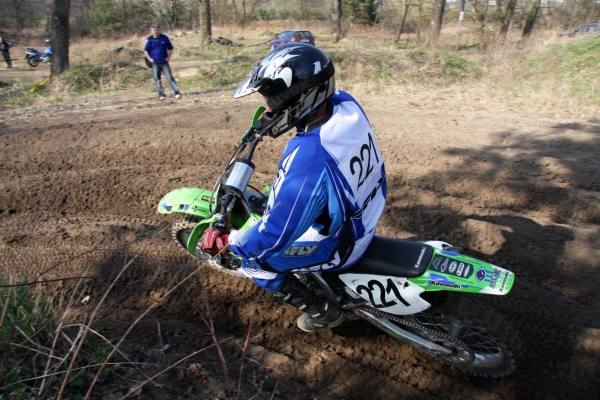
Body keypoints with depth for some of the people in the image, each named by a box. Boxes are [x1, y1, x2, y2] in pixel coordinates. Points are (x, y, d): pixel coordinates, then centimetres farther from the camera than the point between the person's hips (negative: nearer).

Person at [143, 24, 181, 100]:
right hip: (155, 63, 1)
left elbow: (170, 48, 12)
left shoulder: (165, 38, 3)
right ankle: (161, 94, 9)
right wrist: (149, 58, -6)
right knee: (157, 79, 2)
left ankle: (177, 92, -10)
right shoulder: (149, 39, 2)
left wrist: (169, 57, -2)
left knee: (169, 77, -9)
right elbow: (146, 51, 9)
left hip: (164, 62, -1)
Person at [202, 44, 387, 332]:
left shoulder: (307, 159, -39)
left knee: (252, 259, 4)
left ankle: (322, 311, 17)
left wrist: (226, 241, -14)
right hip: (362, 215, 8)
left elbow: (276, 235, -30)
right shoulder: (346, 105, -14)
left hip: (339, 245, -8)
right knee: (280, 195, 28)